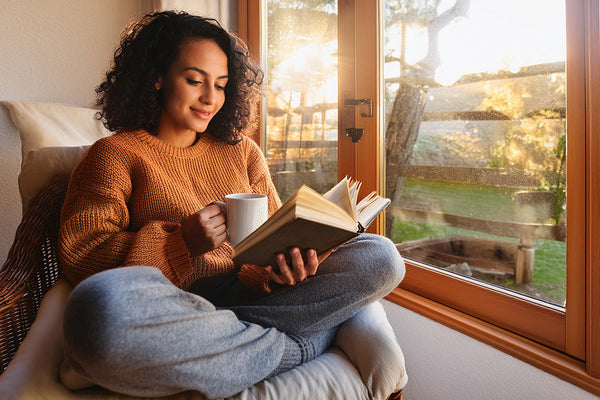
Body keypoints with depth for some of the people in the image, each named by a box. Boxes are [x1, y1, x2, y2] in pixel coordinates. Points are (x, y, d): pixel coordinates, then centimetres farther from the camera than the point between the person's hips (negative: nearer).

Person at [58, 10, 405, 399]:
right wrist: (182, 243, -19)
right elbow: (78, 253, -4)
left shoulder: (243, 151, 18)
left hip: (249, 293, 5)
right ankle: (298, 347, -18)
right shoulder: (115, 154, 6)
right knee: (102, 304, -40)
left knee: (381, 257, -13)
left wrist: (286, 261, -13)